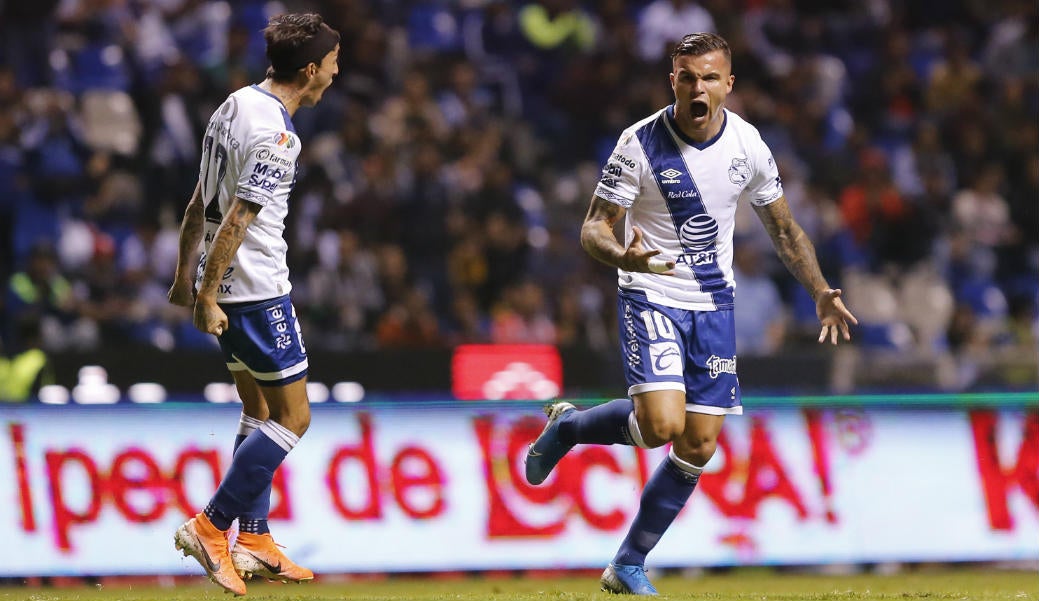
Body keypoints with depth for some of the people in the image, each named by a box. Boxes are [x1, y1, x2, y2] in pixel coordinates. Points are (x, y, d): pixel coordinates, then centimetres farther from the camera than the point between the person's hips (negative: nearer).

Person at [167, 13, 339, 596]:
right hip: (258, 292, -10)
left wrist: (187, 274, 20)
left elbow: (200, 203, 15)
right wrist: (208, 296, -20)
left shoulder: (236, 106, 9)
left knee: (260, 412, 17)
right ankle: (211, 527, -5)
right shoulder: (275, 135, -20)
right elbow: (236, 219, -22)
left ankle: (253, 539, 19)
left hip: (227, 286, 10)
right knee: (293, 418, -3)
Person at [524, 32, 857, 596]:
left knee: (698, 447, 1)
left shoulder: (747, 144, -3)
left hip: (713, 305, 4)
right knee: (662, 423, -24)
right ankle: (566, 426, 7)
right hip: (651, 298, -4)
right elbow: (594, 228, -11)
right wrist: (625, 257, -33)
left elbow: (783, 228, 11)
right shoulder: (640, 143, -15)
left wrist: (821, 293, 1)